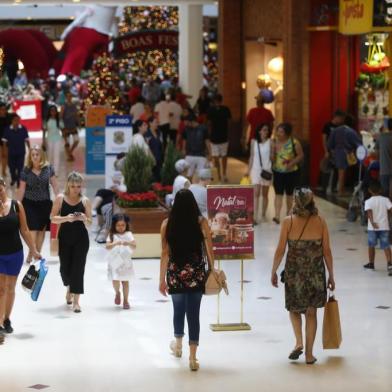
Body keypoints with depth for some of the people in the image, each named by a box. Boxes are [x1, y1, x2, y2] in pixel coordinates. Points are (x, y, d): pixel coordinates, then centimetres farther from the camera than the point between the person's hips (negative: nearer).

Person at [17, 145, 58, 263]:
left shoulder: (48, 168, -4)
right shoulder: (26, 170, -6)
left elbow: (54, 184, 1)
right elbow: (21, 189, -2)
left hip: (45, 203, 2)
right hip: (29, 203, -2)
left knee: (42, 229, 8)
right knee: (33, 229, -8)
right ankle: (30, 254, 2)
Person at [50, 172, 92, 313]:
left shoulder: (85, 201, -1)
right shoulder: (60, 198, -3)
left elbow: (90, 222, 4)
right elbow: (53, 218, -4)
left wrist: (84, 219, -18)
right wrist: (66, 218, -21)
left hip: (81, 239, -1)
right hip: (64, 238, 1)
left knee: (78, 268, -6)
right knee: (65, 267, 9)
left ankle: (76, 301, -3)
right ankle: (69, 288, 41)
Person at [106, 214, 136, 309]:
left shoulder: (128, 234, 1)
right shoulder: (112, 235, -1)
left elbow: (134, 246, -8)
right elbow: (107, 246, -13)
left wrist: (128, 243, -29)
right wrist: (115, 243, -31)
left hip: (125, 261, 1)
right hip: (114, 261, -1)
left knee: (125, 281, 3)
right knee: (115, 280, -6)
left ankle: (125, 300, 14)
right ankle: (117, 293, 26)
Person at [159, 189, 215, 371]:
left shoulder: (167, 224, -5)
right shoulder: (201, 222, -7)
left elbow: (165, 253, -3)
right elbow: (209, 249, -4)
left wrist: (162, 279, 3)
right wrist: (212, 270, 9)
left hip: (175, 274, 1)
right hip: (196, 273, -1)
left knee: (178, 309, 23)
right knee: (193, 313, 2)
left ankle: (178, 344, 44)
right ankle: (192, 357, -1)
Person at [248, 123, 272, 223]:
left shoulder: (270, 142, -3)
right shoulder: (254, 142, 2)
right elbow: (252, 156, 9)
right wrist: (249, 170, 7)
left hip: (267, 170, 0)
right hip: (256, 169, 0)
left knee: (265, 194, 8)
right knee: (256, 193, -8)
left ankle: (263, 214, 21)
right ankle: (255, 217, -11)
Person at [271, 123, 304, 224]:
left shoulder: (294, 142, -10)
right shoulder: (274, 142, -3)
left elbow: (300, 155, -5)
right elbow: (272, 158, 0)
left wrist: (292, 163, -18)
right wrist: (273, 150, -21)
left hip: (291, 172, -1)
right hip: (277, 172, 1)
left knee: (289, 194, 13)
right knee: (278, 193, -7)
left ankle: (288, 214, 29)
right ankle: (277, 216, -13)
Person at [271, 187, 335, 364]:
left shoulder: (288, 222, -8)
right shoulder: (320, 222, -4)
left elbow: (280, 250, -7)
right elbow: (327, 251, -2)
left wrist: (274, 271, 6)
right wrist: (331, 275, 8)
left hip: (294, 272, -1)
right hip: (316, 273, 1)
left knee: (294, 308, 20)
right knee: (311, 312, 12)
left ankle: (299, 342, 0)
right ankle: (309, 353, 12)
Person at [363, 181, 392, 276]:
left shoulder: (368, 202, -4)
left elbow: (369, 212, -21)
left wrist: (372, 222, -33)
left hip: (373, 228, -1)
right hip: (384, 227, 1)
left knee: (371, 246, 18)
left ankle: (371, 263, 33)